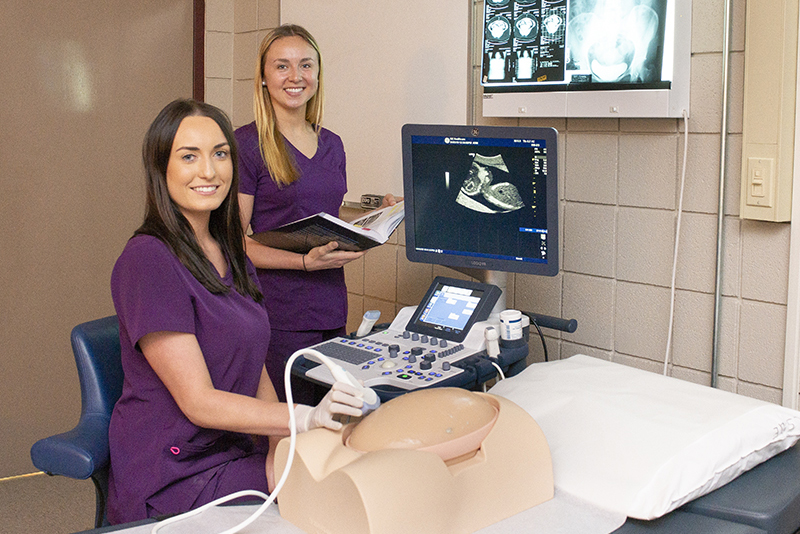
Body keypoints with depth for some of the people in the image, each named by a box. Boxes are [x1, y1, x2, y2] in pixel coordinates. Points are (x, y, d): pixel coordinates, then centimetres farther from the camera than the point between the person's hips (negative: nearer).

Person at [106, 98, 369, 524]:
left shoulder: (230, 255, 12)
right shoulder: (148, 261, -15)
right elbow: (199, 402, -18)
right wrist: (308, 417, -29)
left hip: (236, 452, 8)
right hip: (175, 479, -8)